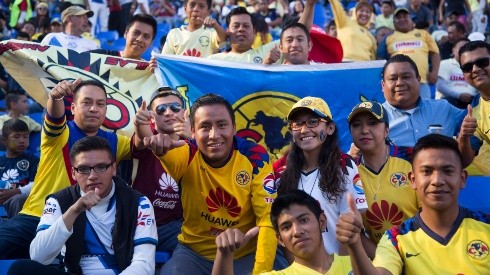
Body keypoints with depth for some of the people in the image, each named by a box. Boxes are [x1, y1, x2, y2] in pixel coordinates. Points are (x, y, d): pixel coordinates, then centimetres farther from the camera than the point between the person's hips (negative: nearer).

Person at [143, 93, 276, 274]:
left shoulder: (254, 157, -12)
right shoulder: (189, 154, -12)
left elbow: (268, 217, -14)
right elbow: (169, 157, -36)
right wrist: (158, 147, -61)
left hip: (245, 255, 0)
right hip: (194, 253, 0)